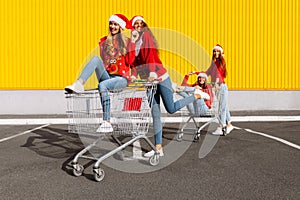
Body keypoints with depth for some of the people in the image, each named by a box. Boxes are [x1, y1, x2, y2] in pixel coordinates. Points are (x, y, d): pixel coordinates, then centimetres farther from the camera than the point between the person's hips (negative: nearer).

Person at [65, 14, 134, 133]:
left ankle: (107, 123, -34)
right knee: (96, 58, -25)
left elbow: (129, 61, 0)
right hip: (106, 76, 3)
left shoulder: (126, 42, 10)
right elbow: (102, 61, 14)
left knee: (102, 85, -35)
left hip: (122, 78, -3)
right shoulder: (103, 41, 18)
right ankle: (79, 84, -44)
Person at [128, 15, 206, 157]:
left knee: (171, 109, -4)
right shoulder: (133, 41, 17)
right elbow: (135, 61, 11)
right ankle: (158, 148, 7)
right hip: (149, 81, 6)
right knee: (155, 114, 3)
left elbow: (150, 53, -14)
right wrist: (133, 75, -6)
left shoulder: (146, 34, -1)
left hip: (160, 77, -6)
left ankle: (197, 95, 18)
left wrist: (152, 73, -26)